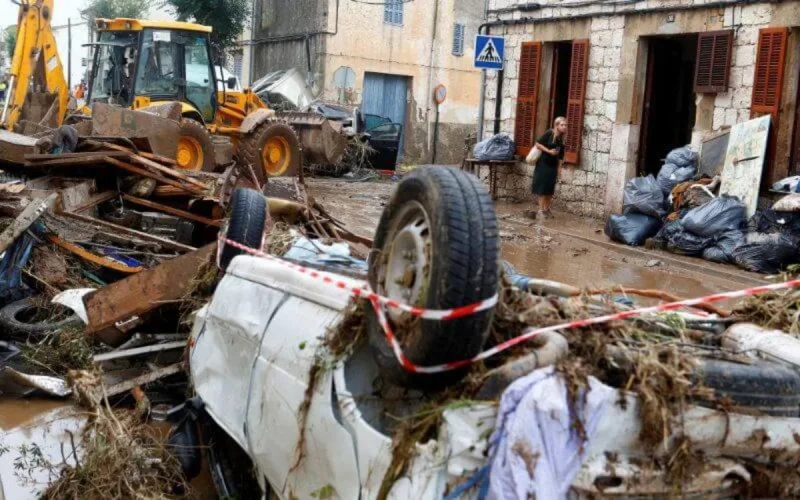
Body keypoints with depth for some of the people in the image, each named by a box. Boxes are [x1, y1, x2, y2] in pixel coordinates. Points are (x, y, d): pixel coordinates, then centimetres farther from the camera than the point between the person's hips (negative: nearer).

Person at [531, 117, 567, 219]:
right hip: (543, 164, -6)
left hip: (553, 166, 6)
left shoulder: (562, 139, 5)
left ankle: (547, 209, 17)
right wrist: (549, 151, -19)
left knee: (550, 188, 8)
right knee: (542, 187, -2)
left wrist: (558, 169, 9)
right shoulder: (549, 133, -12)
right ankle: (541, 209, 4)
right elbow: (538, 144, -13)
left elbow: (560, 156, 11)